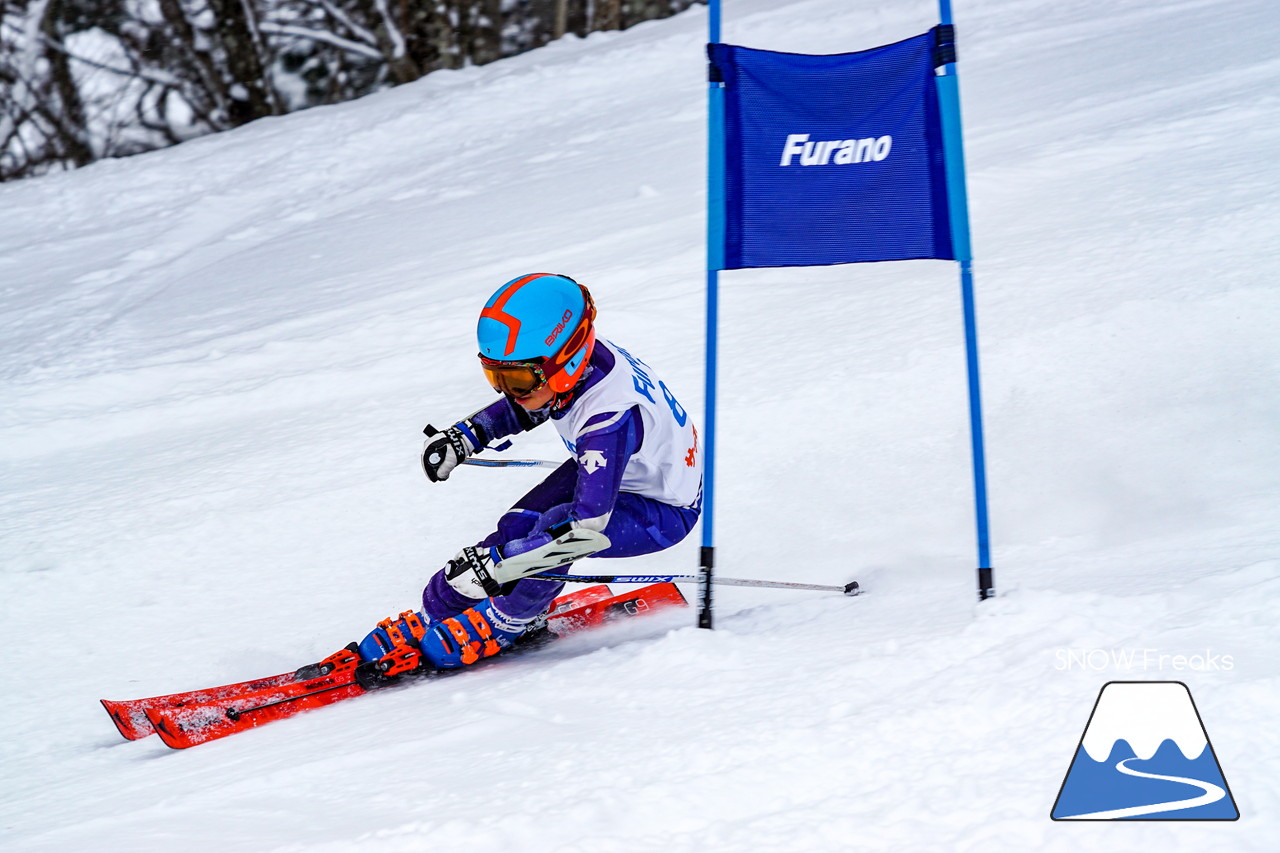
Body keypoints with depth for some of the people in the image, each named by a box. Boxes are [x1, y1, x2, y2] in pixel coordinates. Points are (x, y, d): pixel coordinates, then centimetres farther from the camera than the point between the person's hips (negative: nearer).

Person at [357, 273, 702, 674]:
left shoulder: (609, 416, -40)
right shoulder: (573, 366, -17)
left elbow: (588, 526, -43)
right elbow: (524, 410, 9)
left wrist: (496, 564, -42)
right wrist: (464, 436, -4)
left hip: (665, 510, -8)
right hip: (610, 474, 8)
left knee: (555, 531, -27)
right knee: (520, 525, -6)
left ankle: (498, 625, -2)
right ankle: (433, 615, 9)